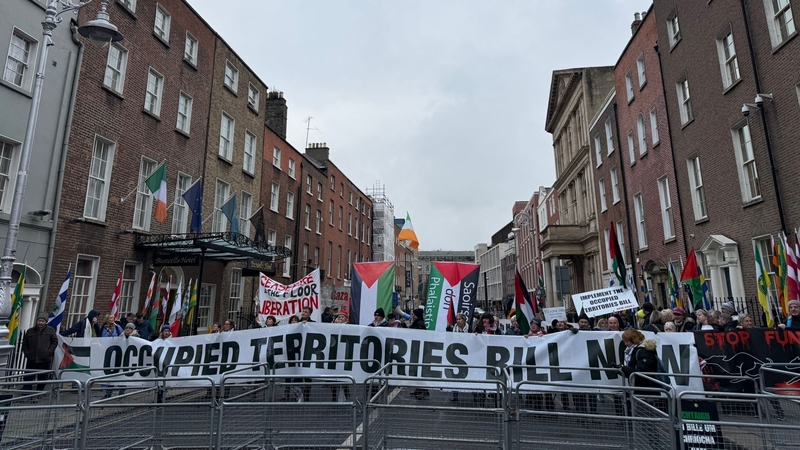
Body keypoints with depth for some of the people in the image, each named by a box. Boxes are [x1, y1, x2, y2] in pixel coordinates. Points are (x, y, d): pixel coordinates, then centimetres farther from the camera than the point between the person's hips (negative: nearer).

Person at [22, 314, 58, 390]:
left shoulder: (50, 330, 5)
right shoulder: (30, 331, 9)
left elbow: (55, 342, 3)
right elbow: (24, 344, 15)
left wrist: (49, 351, -9)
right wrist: (26, 353, 1)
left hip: (45, 359, -2)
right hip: (31, 360, 2)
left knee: (42, 379, 6)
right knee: (28, 379, 3)